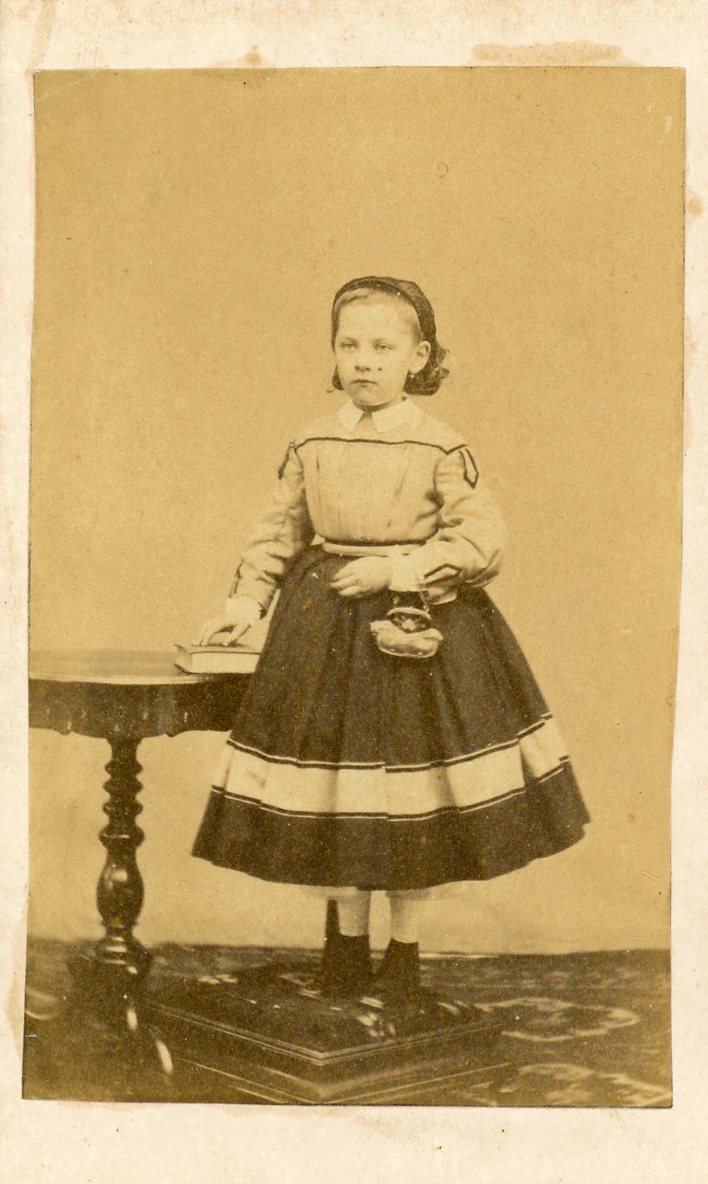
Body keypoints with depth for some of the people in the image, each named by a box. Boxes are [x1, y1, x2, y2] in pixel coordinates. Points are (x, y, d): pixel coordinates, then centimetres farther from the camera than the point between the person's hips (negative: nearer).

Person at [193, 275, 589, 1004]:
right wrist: (246, 602, 0)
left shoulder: (440, 449, -7)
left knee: (406, 784, 4)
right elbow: (279, 529, 10)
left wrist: (397, 569, -17)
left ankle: (403, 949, 22)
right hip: (325, 629, 3)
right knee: (331, 782, 8)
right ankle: (347, 938, 26)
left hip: (416, 627, -3)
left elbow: (483, 539, -9)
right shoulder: (312, 445, 3)